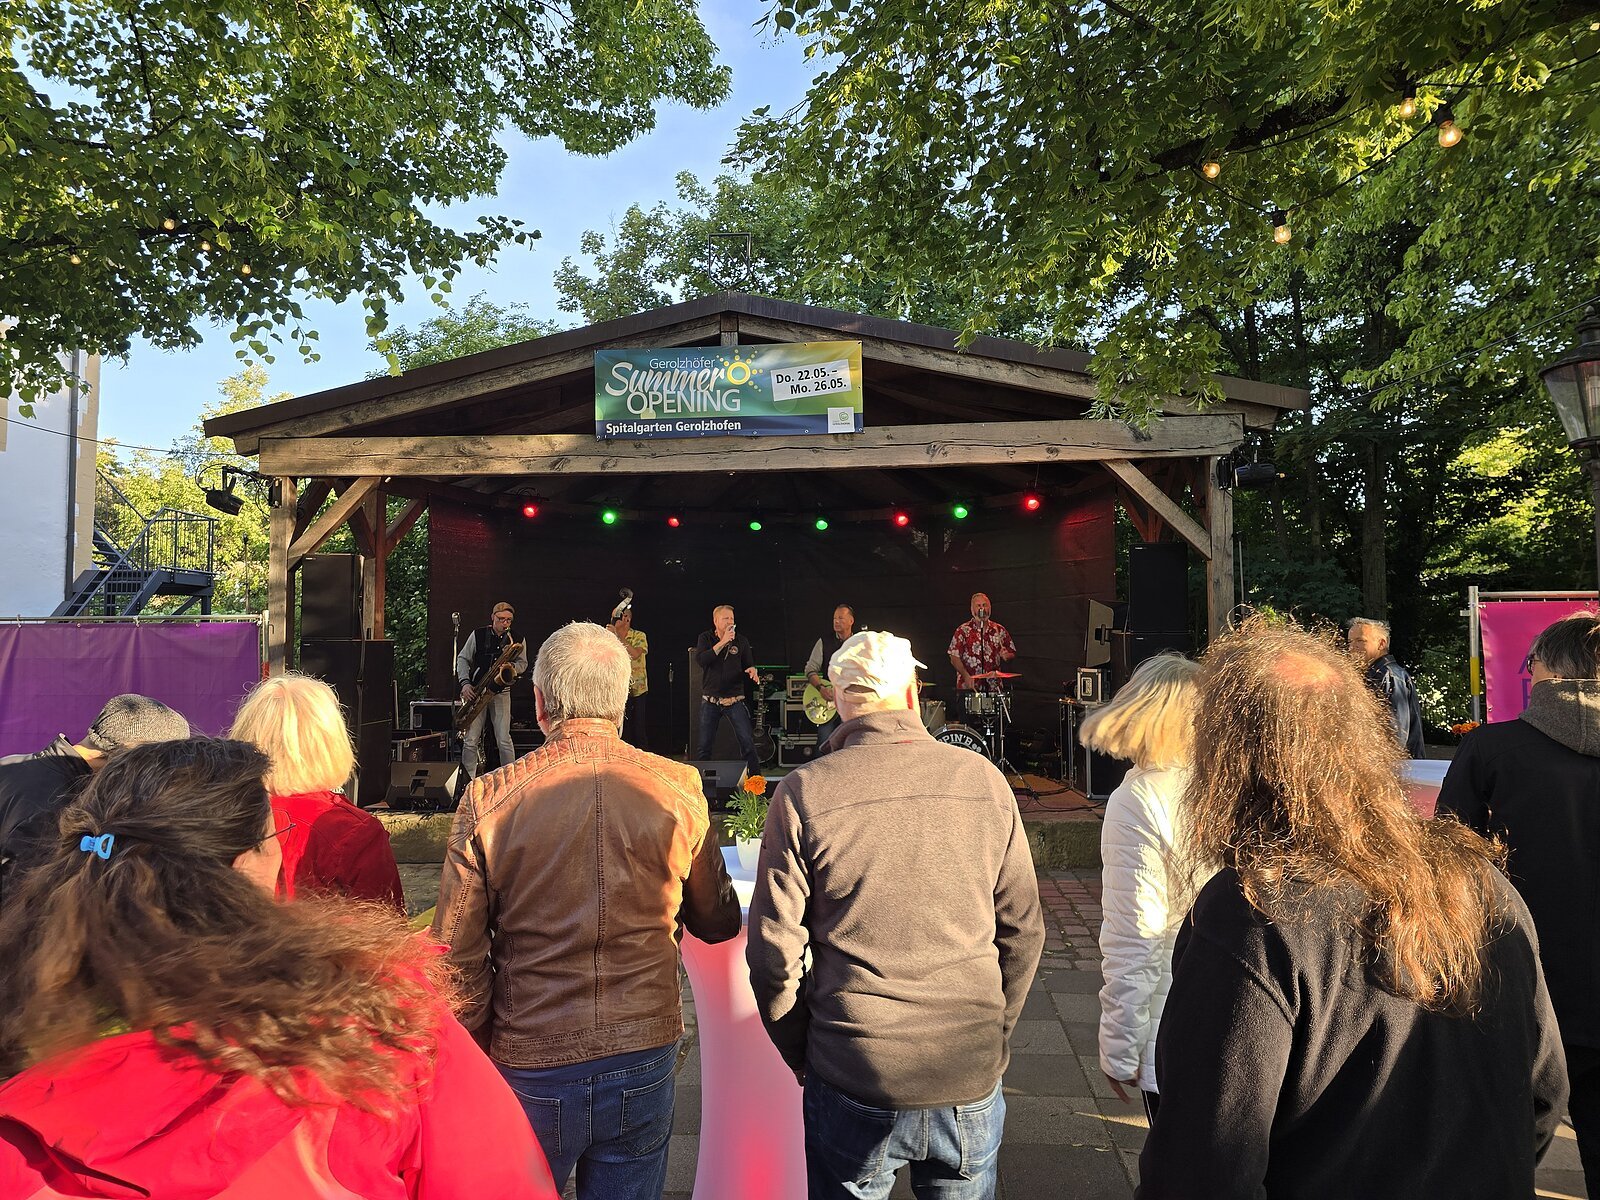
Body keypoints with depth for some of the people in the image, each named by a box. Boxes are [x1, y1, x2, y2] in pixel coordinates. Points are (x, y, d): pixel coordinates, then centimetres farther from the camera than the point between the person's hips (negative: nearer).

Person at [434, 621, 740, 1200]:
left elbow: (459, 957, -7)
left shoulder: (489, 799, -12)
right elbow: (718, 923, 5)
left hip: (530, 1069, -1)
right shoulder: (680, 789, -9)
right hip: (644, 1059, 1)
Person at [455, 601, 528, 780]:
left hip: (501, 692, 0)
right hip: (476, 692, 0)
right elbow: (463, 659, 5)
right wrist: (465, 683, -8)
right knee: (470, 740, -1)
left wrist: (512, 668, -13)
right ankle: (468, 781, 9)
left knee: (504, 740, -7)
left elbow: (523, 663, 10)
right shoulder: (477, 635, 2)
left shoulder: (518, 639, 3)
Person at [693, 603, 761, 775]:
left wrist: (752, 670, -13)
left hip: (734, 700, 0)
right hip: (710, 701, 0)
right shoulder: (705, 638, 1)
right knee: (704, 745, 6)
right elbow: (700, 659, -17)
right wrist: (722, 642, -21)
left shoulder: (741, 640, 4)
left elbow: (748, 664, 12)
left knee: (747, 741, -7)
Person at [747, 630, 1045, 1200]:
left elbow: (773, 948, -8)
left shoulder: (803, 793, -10)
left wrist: (799, 1054, 8)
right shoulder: (984, 780, -3)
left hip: (853, 1079, -2)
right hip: (972, 1080, 2)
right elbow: (1023, 930, 3)